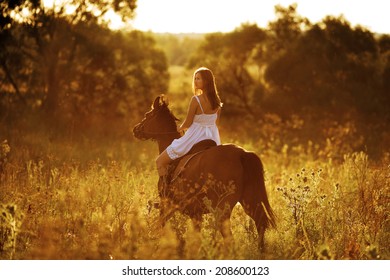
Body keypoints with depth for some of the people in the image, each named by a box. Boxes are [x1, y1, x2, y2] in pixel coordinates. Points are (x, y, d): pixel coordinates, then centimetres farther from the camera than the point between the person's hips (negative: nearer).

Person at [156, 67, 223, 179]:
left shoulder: (196, 100, -19)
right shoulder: (216, 100, 0)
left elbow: (188, 123, -13)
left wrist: (180, 128, 8)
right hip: (212, 139, 7)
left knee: (160, 161, 3)